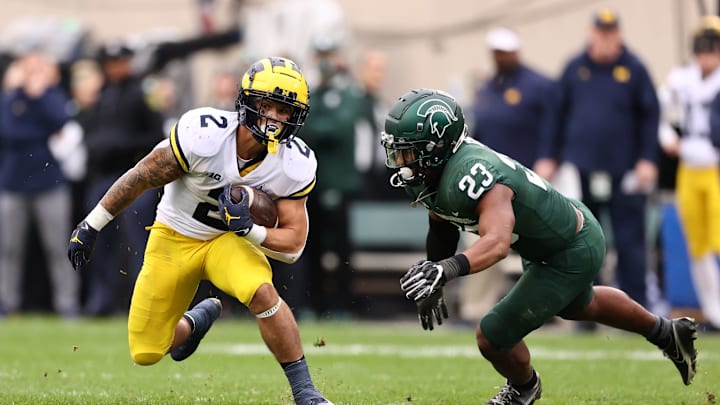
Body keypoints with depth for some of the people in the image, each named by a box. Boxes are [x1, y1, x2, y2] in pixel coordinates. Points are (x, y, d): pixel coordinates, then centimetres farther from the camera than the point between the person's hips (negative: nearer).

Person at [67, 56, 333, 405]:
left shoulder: (293, 165, -19)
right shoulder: (203, 133, -28)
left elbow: (293, 245, -13)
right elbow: (140, 178, -15)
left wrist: (250, 229, -32)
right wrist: (89, 227, -8)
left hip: (232, 240, 0)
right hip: (175, 237, 0)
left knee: (261, 291, -33)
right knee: (145, 354, 2)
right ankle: (197, 321, 37)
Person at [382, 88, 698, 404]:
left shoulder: (471, 176, -40)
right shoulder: (432, 172, -11)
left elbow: (496, 242, -54)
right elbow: (442, 227, 8)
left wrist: (448, 269, -69)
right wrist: (432, 286, 13)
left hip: (572, 256, -10)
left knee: (492, 339, -7)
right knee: (577, 305, 36)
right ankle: (667, 334, 59)